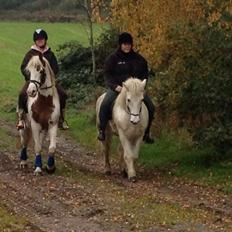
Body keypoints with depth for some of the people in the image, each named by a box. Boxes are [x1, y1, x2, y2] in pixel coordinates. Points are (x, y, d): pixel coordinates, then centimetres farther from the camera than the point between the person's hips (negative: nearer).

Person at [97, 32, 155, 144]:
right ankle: (101, 130, -10)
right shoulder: (112, 59, 3)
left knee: (150, 107, -10)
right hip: (116, 87, -3)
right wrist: (115, 86, -19)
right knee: (105, 105, -28)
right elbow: (107, 75, -2)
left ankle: (146, 133, 6)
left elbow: (145, 74, 13)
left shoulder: (139, 59, 11)